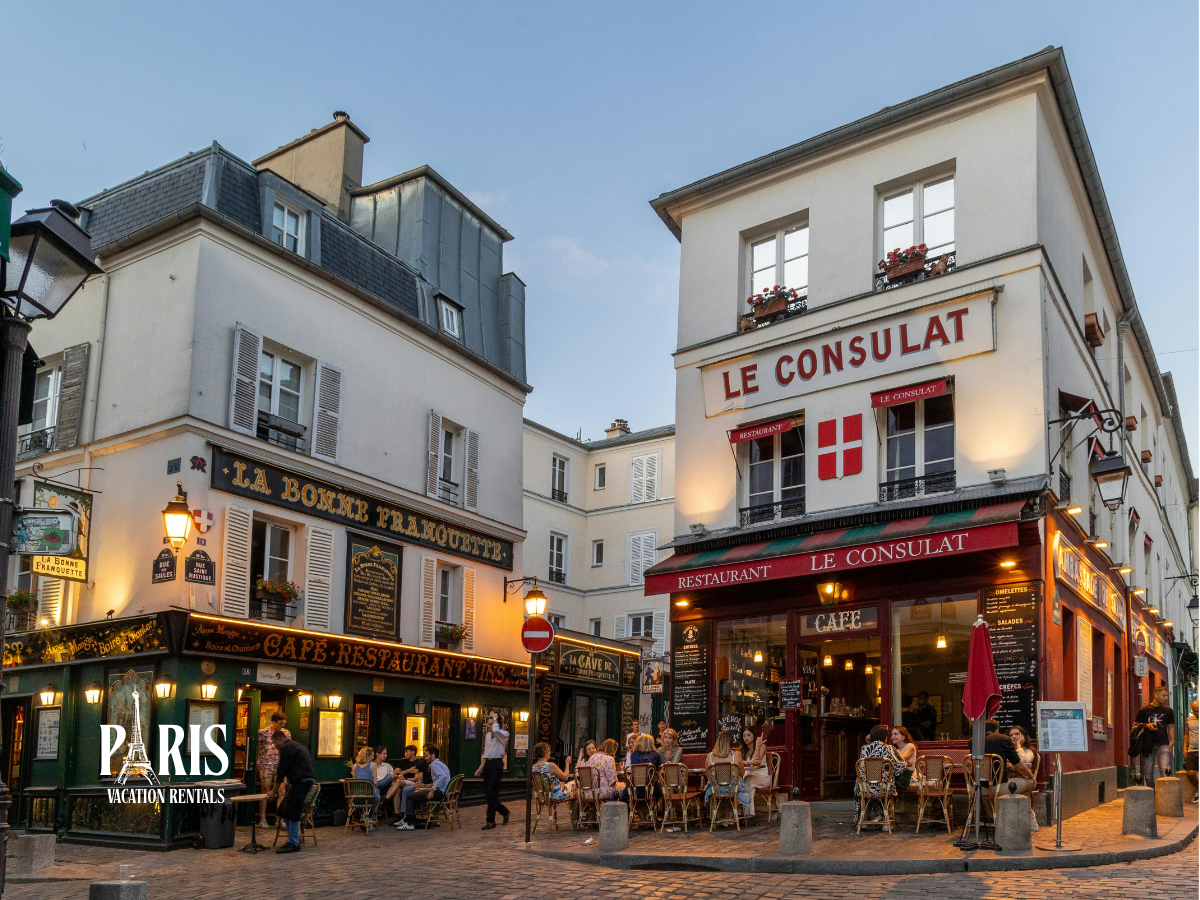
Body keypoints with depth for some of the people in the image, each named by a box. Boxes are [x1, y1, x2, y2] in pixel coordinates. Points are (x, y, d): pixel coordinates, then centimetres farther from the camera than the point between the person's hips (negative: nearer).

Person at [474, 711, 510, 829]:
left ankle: (491, 821, -4)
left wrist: (495, 718, -14)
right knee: (487, 792, 8)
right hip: (488, 763, 8)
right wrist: (481, 768, 15)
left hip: (497, 763, -8)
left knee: (491, 792, -10)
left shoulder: (504, 734, -6)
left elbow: (495, 730, -30)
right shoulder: (487, 735, 16)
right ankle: (504, 811, 28)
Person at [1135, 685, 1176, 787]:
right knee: (1148, 773, 3)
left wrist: (1172, 740, 0)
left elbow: (1171, 727, 15)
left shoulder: (1168, 711, 10)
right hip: (1148, 744, 0)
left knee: (1165, 770, -16)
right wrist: (1146, 725, -10)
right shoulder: (1144, 710, 4)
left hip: (1163, 743, 1)